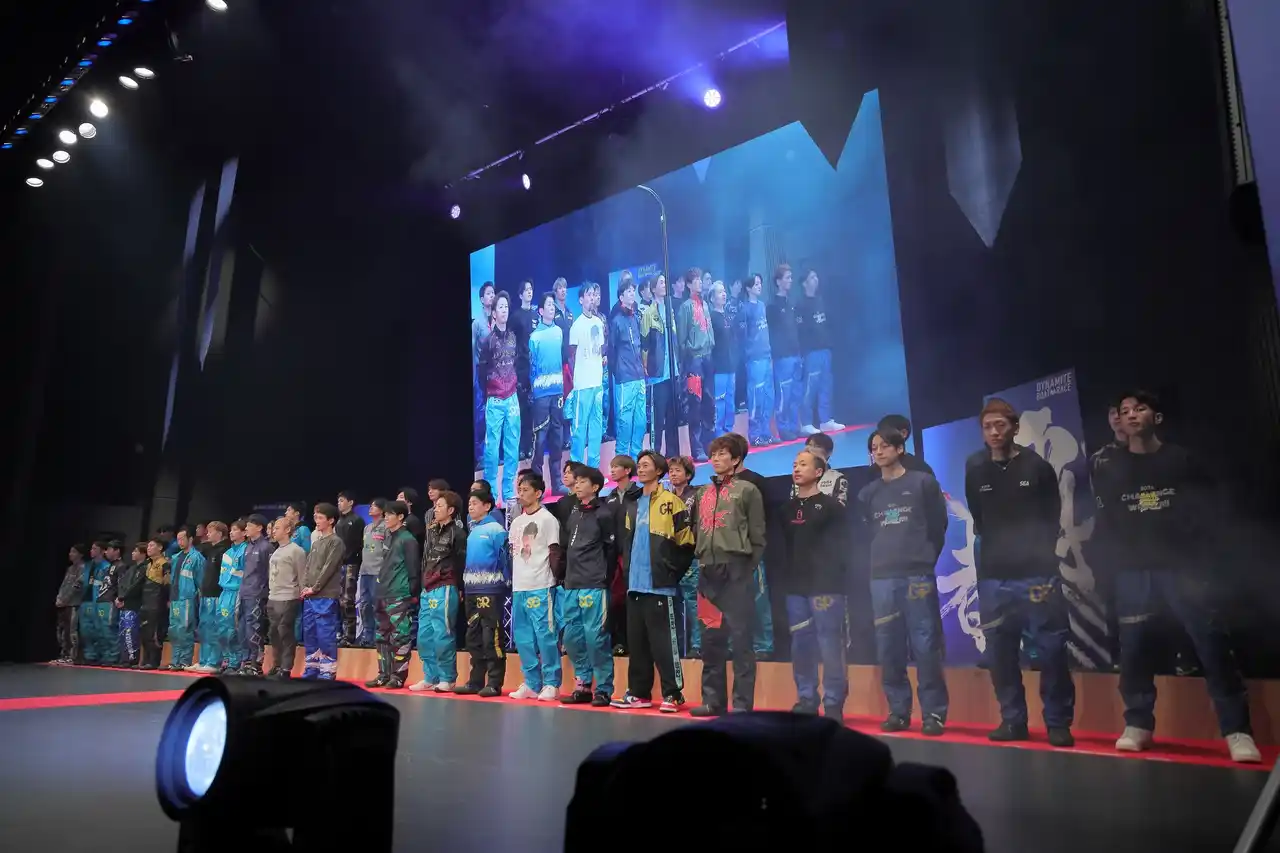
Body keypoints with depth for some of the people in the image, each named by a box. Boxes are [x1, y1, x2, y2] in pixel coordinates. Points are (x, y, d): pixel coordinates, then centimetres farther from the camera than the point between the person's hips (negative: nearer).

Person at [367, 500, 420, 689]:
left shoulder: (408, 540, -9)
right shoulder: (389, 538, 17)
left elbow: (413, 569, -11)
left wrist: (413, 594, -12)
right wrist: (380, 587, 19)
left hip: (400, 597, -9)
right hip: (384, 596, 9)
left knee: (400, 638, -5)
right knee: (383, 637, 12)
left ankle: (398, 676, 1)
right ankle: (384, 675, 19)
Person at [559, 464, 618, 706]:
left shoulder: (604, 514, -4)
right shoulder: (571, 513, 16)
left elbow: (611, 550, -6)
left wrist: (605, 580, -6)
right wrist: (566, 576, 13)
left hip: (594, 586, -7)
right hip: (571, 586, 7)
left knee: (596, 637, -6)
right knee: (572, 637, 8)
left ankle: (604, 690, 3)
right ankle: (583, 686, 19)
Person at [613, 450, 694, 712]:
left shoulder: (671, 502, -4)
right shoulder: (631, 503, 15)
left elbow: (686, 543, -7)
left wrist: (672, 572, -7)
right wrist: (627, 570, 13)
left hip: (659, 584, -7)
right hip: (635, 584, 7)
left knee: (663, 641, -4)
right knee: (636, 641, 11)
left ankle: (673, 694, 5)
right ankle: (639, 692, 20)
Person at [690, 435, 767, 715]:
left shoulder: (748, 490, 3)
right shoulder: (702, 493, 18)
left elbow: (757, 536, 0)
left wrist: (749, 569, -5)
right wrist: (702, 560, 8)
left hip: (736, 569, -5)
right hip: (708, 570, 5)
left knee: (740, 637, -3)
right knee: (711, 638, 8)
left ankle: (742, 702, 2)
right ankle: (713, 699, 15)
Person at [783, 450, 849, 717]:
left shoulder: (832, 506, -1)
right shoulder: (788, 508, 14)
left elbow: (842, 545, -3)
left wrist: (833, 577, -8)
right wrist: (785, 579, 8)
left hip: (826, 585, -5)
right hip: (796, 587, 5)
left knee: (830, 645, -4)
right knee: (800, 645, 8)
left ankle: (833, 704, 5)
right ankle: (806, 700, 17)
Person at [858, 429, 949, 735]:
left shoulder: (923, 483, 7)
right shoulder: (867, 493, 15)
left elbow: (938, 525, 6)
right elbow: (867, 534, 15)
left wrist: (926, 558, 5)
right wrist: (881, 560, 5)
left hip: (918, 574, -3)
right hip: (881, 578, 3)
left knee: (925, 645, -5)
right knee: (888, 648, 3)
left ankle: (933, 713, 2)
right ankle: (898, 710, 12)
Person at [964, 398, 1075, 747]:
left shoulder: (1038, 467, 0)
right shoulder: (975, 471, 5)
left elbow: (1052, 516, 9)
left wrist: (1038, 549, 5)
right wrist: (996, 547, 10)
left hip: (1037, 573, -2)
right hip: (993, 576, 2)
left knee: (1051, 649, -1)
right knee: (999, 653, 6)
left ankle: (1058, 723, 13)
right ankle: (1012, 721, 18)